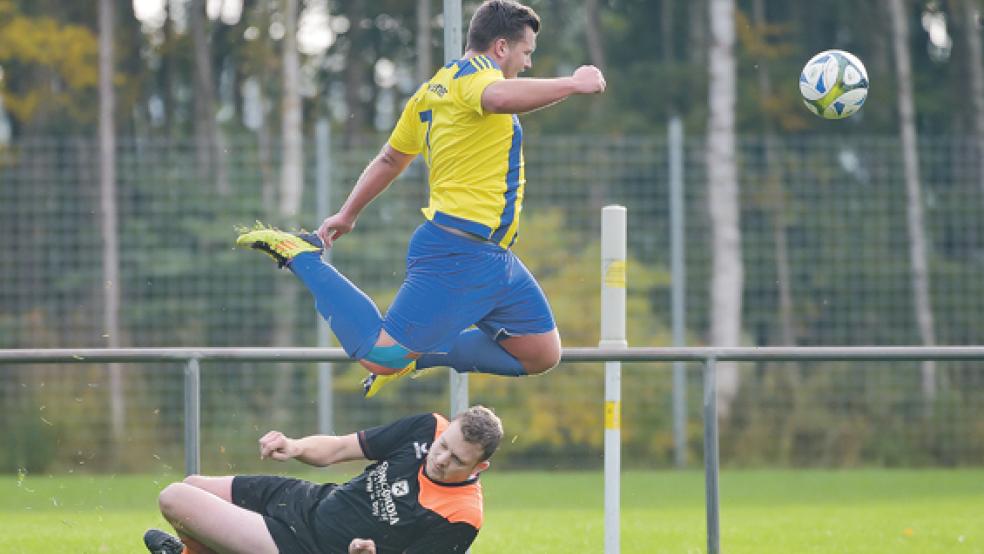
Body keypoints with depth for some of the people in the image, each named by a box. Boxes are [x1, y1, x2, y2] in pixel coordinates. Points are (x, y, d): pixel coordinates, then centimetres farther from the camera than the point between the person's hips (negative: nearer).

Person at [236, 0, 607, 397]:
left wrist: (348, 213, 36)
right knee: (381, 356, -12)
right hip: (458, 255, -11)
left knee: (543, 355, 11)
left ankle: (417, 357, 15)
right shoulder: (474, 71, -11)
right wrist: (574, 83, -25)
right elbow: (499, 98, -36)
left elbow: (390, 159, 27)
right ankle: (300, 257, 2)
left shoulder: (431, 91, 18)